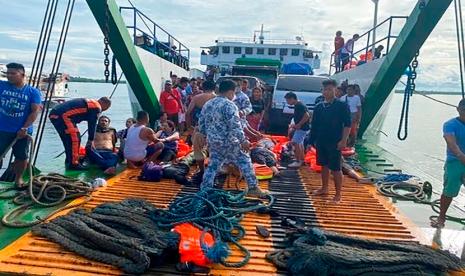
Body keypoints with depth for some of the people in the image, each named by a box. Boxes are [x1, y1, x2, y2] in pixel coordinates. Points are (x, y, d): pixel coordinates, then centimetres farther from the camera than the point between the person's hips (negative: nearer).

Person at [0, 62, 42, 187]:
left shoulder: (33, 92, -5)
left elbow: (35, 111, -9)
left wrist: (24, 128, -15)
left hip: (22, 131, -1)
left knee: (22, 156, 10)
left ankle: (18, 178, 29)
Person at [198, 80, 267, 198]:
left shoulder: (207, 104, 9)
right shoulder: (229, 105, -15)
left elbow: (201, 125, 13)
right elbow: (235, 126, -21)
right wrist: (243, 141, -13)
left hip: (213, 142, 7)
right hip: (228, 142, -7)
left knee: (213, 166, 16)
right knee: (245, 162, 7)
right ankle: (253, 188, 12)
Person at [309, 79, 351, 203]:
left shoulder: (342, 106, -5)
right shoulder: (319, 107, 8)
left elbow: (347, 124, -9)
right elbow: (314, 125, 12)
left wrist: (343, 140, -17)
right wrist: (311, 141, 10)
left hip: (335, 143, -5)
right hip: (320, 141, 5)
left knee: (336, 169, -1)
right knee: (324, 166, 16)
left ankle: (338, 195, 9)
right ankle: (324, 189, 30)